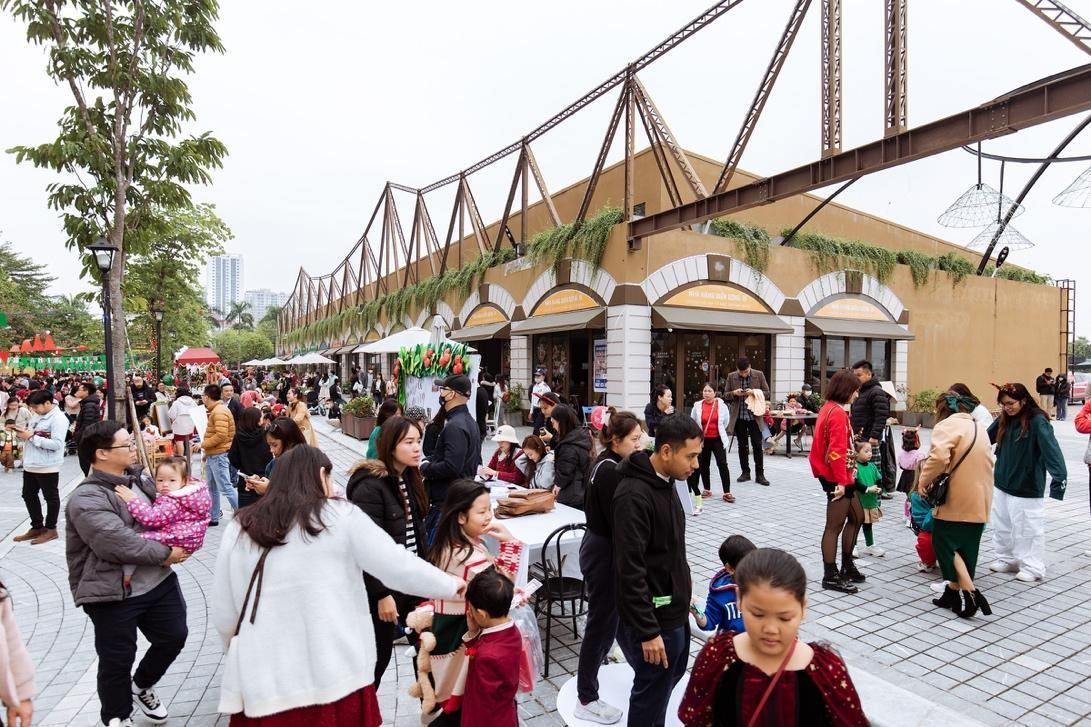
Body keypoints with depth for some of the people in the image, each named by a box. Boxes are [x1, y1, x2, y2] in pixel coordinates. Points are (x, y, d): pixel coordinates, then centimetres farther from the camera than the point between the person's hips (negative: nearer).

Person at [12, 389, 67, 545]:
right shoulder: (38, 416, 10)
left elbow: (57, 444, -25)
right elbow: (32, 437, 19)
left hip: (47, 467, -9)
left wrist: (31, 437, -21)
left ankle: (51, 529, 18)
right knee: (29, 496, 18)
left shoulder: (58, 418, -17)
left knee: (51, 498, 6)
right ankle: (37, 527, 31)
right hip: (30, 465, 9)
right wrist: (23, 434, -3)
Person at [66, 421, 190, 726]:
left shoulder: (139, 478, 5)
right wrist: (165, 554, -16)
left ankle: (141, 686, 42)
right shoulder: (86, 499, -19)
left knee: (174, 635, 14)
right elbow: (119, 543, -27)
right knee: (117, 661, 9)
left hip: (158, 580, 7)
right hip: (113, 593, -7)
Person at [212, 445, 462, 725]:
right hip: (337, 677, -2)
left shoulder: (239, 530, 3)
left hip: (264, 683, 2)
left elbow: (223, 614, 9)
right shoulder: (340, 516, -5)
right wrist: (452, 585, 9)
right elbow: (398, 566, -6)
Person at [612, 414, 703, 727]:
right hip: (653, 619, -9)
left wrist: (683, 597, 19)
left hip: (674, 611, 9)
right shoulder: (634, 495, -26)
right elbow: (629, 570, -26)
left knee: (671, 677, 24)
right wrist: (647, 631, -22)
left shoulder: (665, 481, 4)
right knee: (651, 694, 8)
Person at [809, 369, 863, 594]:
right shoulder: (838, 413, -18)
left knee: (856, 518, 20)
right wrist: (841, 481, -22)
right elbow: (837, 451, -23)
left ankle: (847, 566, 31)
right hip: (838, 478, -10)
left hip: (842, 477, 10)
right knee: (835, 526, -1)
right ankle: (831, 577, 9)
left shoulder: (829, 408, 12)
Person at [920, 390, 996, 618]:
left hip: (957, 501, -8)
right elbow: (974, 463, 18)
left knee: (946, 544, 4)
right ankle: (953, 591, 24)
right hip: (980, 501, 8)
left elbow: (938, 457, -29)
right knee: (965, 547, 15)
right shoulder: (978, 426, 16)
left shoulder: (947, 425, -13)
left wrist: (924, 481, -16)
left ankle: (970, 593, -3)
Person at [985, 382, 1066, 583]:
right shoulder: (1004, 420, 3)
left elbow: (1051, 449, -25)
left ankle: (1033, 568, 18)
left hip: (1027, 488, -6)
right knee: (1002, 526, 16)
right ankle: (1007, 559, 31)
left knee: (1028, 528, 4)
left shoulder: (1038, 421, -16)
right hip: (1002, 485, 7)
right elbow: (986, 439, 7)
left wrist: (1059, 476, -34)